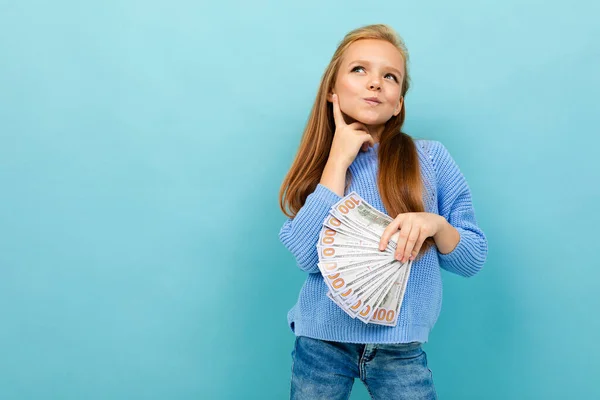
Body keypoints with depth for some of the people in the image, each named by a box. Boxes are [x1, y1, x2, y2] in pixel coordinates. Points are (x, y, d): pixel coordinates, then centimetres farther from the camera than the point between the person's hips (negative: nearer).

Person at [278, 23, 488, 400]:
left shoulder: (431, 158, -4)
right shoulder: (318, 166, -1)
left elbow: (474, 259, 0)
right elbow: (308, 256, -17)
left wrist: (436, 224, -20)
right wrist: (338, 160, -15)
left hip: (401, 348, -1)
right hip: (322, 342, 1)